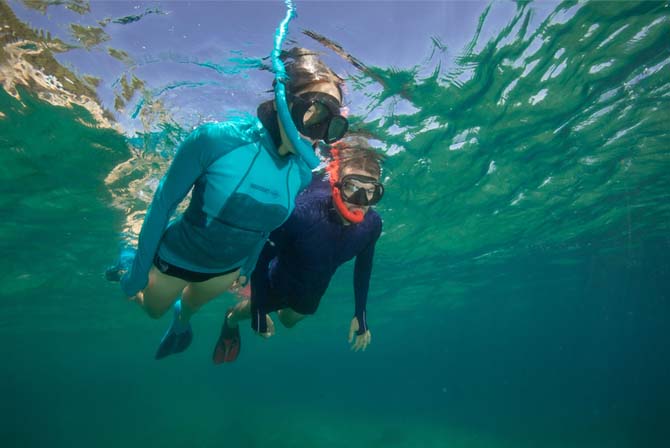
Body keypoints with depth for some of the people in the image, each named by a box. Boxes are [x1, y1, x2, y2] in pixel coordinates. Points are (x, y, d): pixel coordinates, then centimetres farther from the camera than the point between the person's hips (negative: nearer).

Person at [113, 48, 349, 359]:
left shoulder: (301, 174, -17)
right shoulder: (216, 139, -32)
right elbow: (163, 203, -21)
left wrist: (247, 268, 15)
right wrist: (138, 271, -12)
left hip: (227, 268, 4)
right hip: (176, 259, -3)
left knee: (190, 306, 34)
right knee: (154, 310, 27)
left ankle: (181, 320, 68)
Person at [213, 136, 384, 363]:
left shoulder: (372, 224, -28)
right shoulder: (302, 212, -44)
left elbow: (363, 266, -8)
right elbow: (261, 257, -30)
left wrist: (360, 316, -1)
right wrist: (259, 314, -23)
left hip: (312, 292, 4)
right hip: (278, 282, -4)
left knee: (289, 321, 35)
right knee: (253, 310, 29)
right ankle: (231, 320, 63)